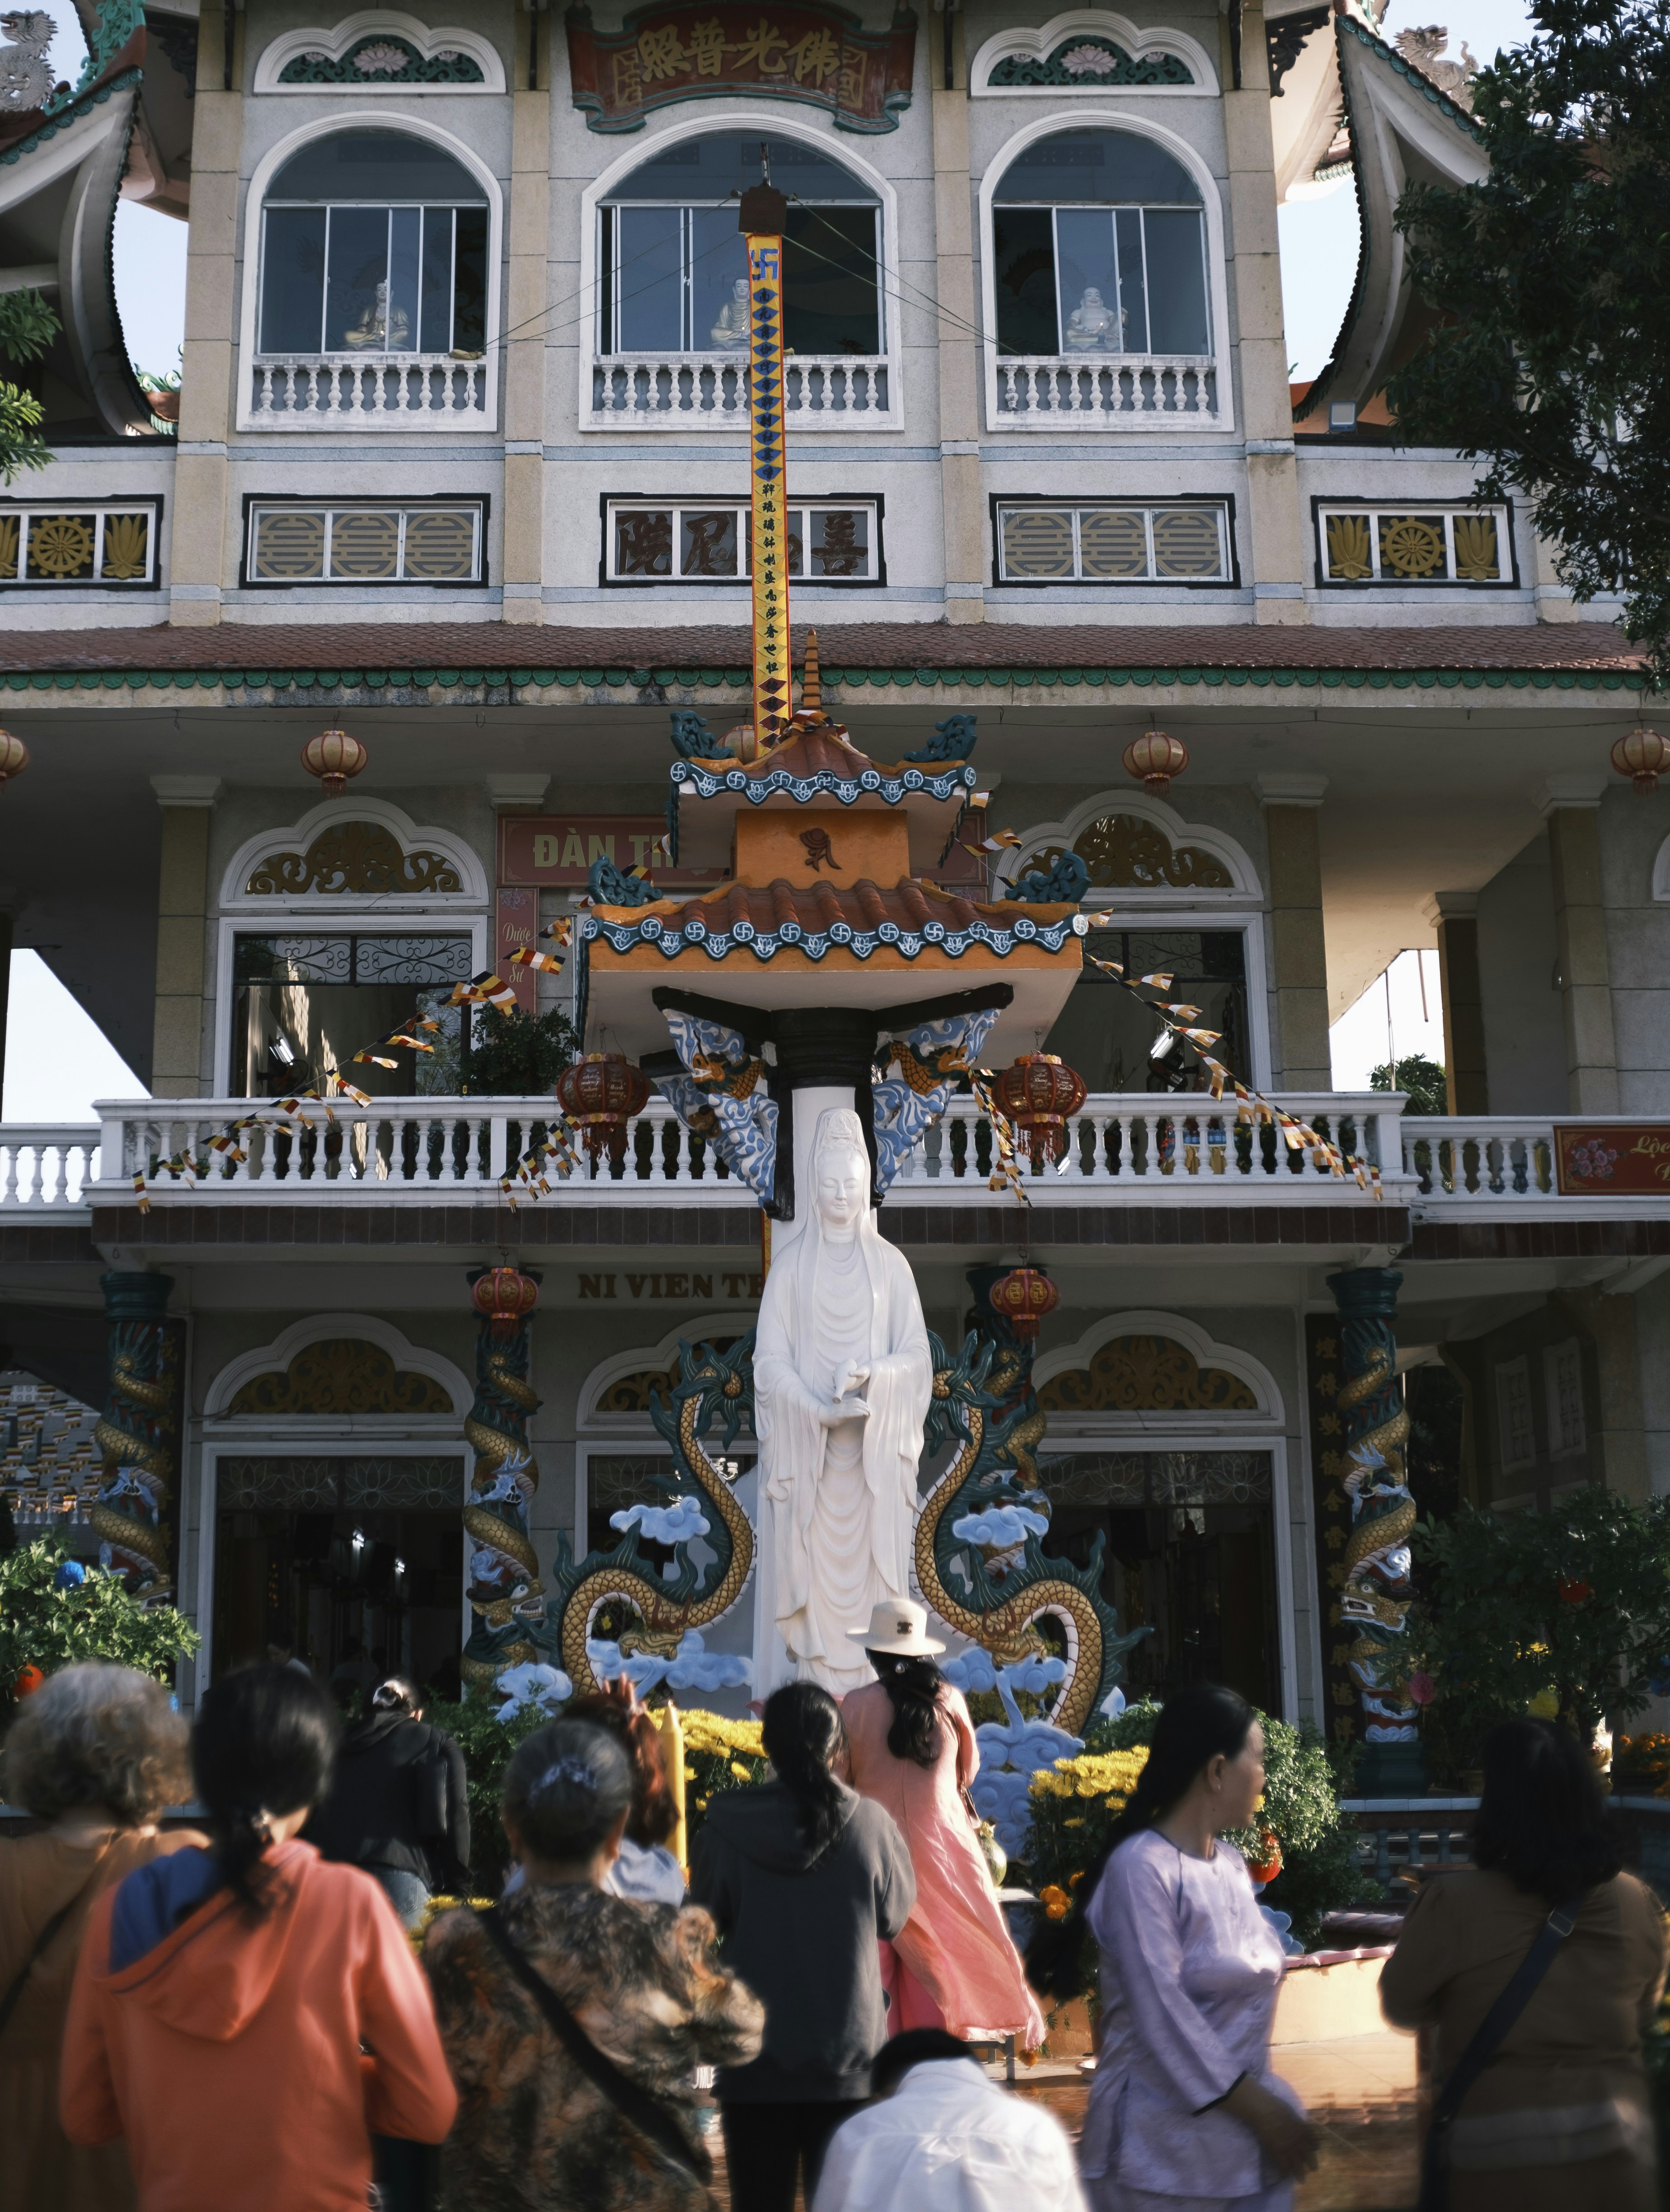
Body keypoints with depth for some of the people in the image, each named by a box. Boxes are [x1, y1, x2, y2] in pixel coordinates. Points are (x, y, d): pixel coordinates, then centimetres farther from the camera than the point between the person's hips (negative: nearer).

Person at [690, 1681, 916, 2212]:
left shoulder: (726, 1829, -12)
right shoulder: (870, 1824, -12)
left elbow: (708, 1922, 1)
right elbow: (892, 1919, 2)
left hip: (756, 2055, 0)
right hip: (848, 2054, 0)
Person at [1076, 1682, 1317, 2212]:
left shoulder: (1230, 1863, 8)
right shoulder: (1141, 1868, -16)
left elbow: (1250, 1981, 11)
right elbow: (1163, 2016, -19)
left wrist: (1270, 2108, 6)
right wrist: (1259, 2109, -15)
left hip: (1247, 2131, 7)